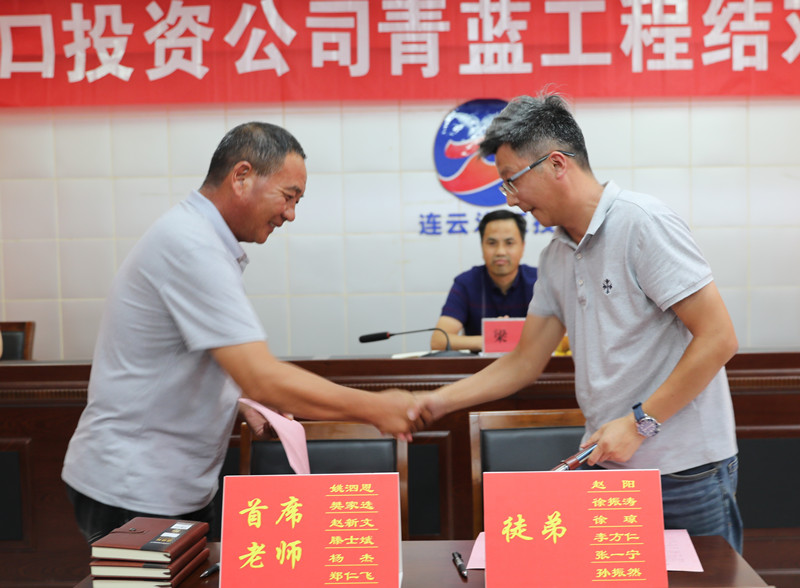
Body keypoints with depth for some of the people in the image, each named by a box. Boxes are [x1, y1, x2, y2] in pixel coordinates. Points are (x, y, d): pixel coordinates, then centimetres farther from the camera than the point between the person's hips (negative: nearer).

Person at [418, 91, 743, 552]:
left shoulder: (643, 224, -13)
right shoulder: (557, 257, 10)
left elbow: (718, 339, -16)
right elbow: (524, 363, 13)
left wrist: (639, 423, -17)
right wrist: (437, 403, 7)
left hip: (684, 470, -6)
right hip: (605, 464, 7)